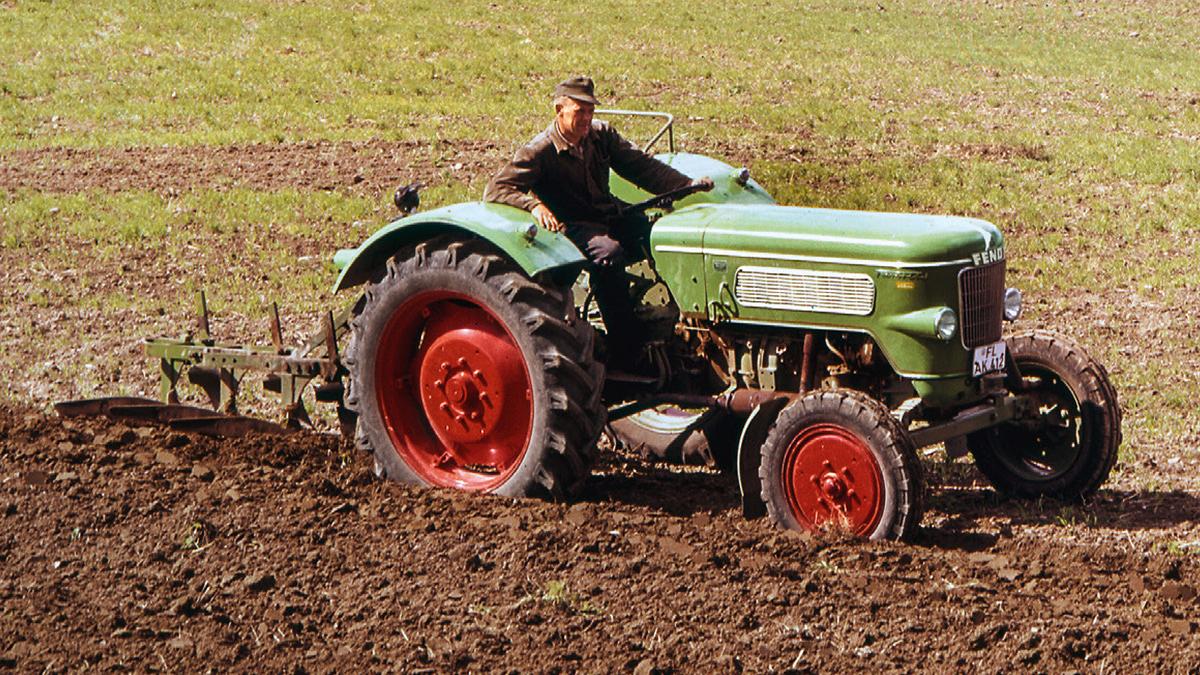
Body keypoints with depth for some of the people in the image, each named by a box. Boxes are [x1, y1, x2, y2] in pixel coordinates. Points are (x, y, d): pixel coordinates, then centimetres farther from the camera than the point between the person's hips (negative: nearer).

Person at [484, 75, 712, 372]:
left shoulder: (601, 134, 8)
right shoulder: (539, 151, -9)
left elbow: (641, 166, 7)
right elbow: (496, 189, -16)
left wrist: (686, 184, -8)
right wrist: (535, 204, -35)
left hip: (612, 217, 6)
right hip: (571, 228, -6)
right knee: (608, 254, -37)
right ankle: (625, 353, -31)